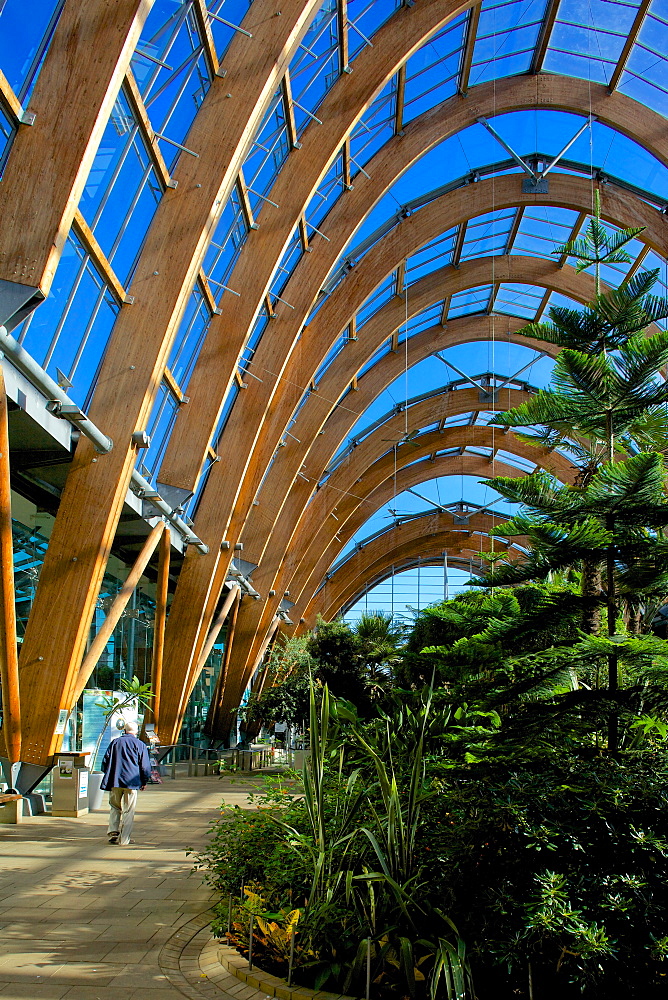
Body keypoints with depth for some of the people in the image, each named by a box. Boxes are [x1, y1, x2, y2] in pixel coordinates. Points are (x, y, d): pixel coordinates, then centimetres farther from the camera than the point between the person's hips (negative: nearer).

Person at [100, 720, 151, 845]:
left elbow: (105, 762, 11)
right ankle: (124, 839, 4)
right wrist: (144, 782, 12)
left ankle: (113, 833, 6)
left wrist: (109, 777, 23)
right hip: (131, 782, -3)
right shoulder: (140, 745, 0)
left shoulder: (115, 742, 8)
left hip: (114, 782, 3)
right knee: (128, 811, 4)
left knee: (115, 808, 17)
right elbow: (145, 767, 0)